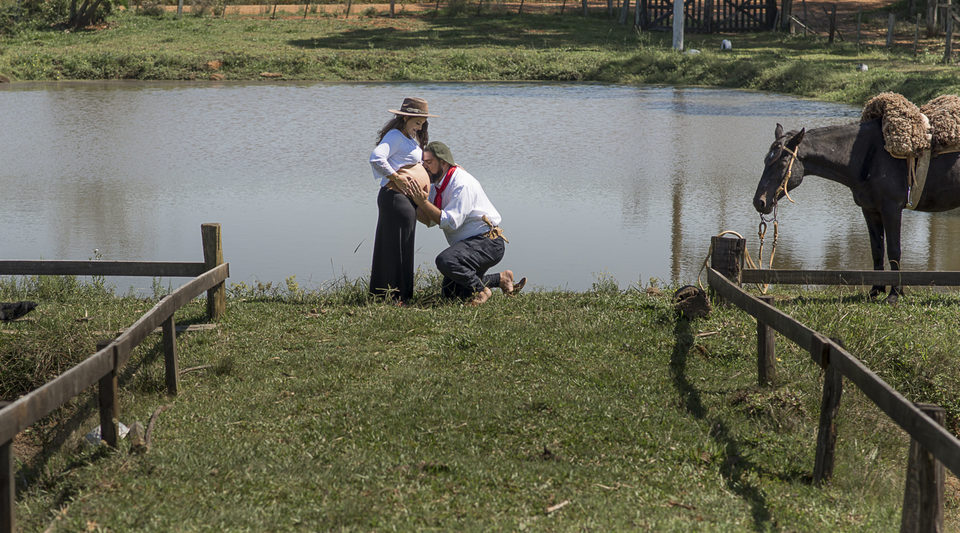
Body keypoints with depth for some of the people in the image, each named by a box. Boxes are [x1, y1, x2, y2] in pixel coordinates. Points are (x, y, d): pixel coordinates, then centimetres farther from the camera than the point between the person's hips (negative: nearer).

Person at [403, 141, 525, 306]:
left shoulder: (462, 184, -20)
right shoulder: (438, 185, 9)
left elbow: (450, 222, -26)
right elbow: (430, 220, 5)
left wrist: (423, 202, -25)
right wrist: (412, 200, -10)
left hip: (488, 243, -10)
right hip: (470, 243, 10)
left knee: (445, 261, -34)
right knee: (449, 292, 9)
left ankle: (481, 290, -10)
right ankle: (501, 278, 17)